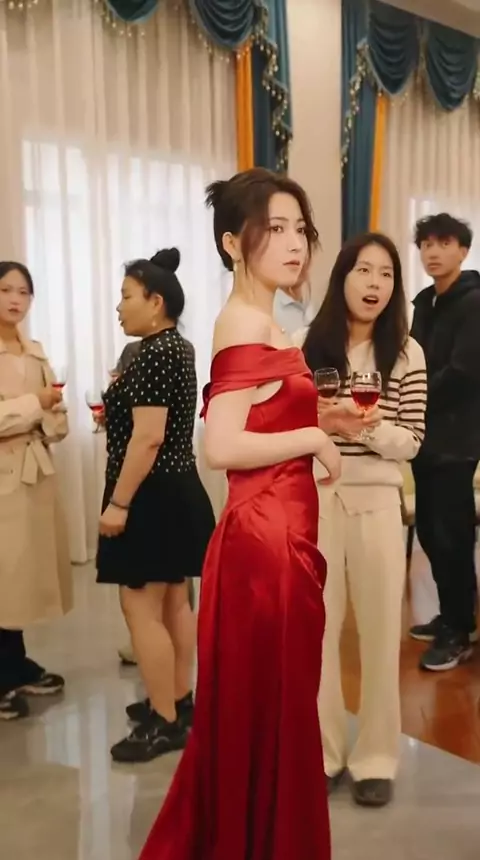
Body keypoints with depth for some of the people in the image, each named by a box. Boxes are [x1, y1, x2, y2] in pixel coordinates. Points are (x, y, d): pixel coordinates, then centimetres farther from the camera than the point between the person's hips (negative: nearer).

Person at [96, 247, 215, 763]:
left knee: (140, 606, -3)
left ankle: (165, 723, 6)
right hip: (176, 491, 11)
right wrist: (119, 404, 23)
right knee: (173, 602, 16)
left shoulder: (154, 353, -19)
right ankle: (179, 702, 28)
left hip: (152, 497, -11)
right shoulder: (176, 347, 12)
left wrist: (118, 503, -21)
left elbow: (148, 437, -24)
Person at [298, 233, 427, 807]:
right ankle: (321, 752, 27)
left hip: (376, 501, -1)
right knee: (316, 629, 10)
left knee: (379, 630, 8)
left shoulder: (406, 353, 0)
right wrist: (321, 422, -16)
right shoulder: (307, 345, 2)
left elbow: (411, 442, -3)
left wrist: (367, 427, -21)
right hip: (314, 498, 1)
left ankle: (375, 758, 25)